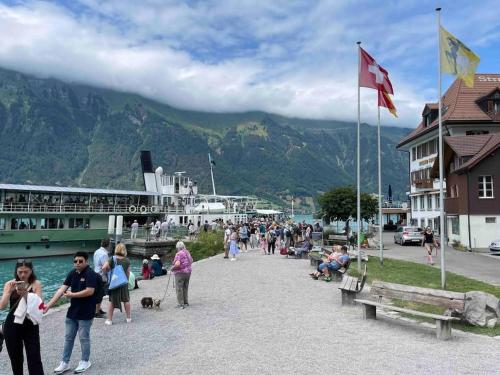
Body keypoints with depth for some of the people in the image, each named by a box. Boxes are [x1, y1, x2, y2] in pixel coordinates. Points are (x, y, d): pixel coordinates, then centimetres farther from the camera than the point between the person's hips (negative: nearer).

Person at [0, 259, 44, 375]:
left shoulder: (36, 284, -4)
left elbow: (38, 305, -13)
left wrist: (25, 293, -25)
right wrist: (10, 291, -22)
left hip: (30, 326, -2)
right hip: (12, 326, 2)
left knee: (34, 359, -4)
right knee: (16, 359, 15)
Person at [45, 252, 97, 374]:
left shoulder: (90, 274, -17)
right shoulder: (72, 273, 2)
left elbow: (90, 291, -25)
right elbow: (62, 289, -2)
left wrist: (72, 294, -17)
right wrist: (49, 304, -9)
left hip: (86, 313, -7)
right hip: (72, 311, 7)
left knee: (84, 338, 7)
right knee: (68, 337, 15)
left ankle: (85, 361, 25)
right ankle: (65, 363, 29)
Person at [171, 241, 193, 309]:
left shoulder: (178, 254, -18)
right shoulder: (187, 252, 7)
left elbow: (177, 264, -29)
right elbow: (191, 261, 20)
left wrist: (173, 268, -11)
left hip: (180, 273, -8)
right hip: (188, 272, 8)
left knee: (179, 289, 1)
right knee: (185, 288, 18)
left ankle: (181, 304, 2)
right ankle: (186, 302, 25)